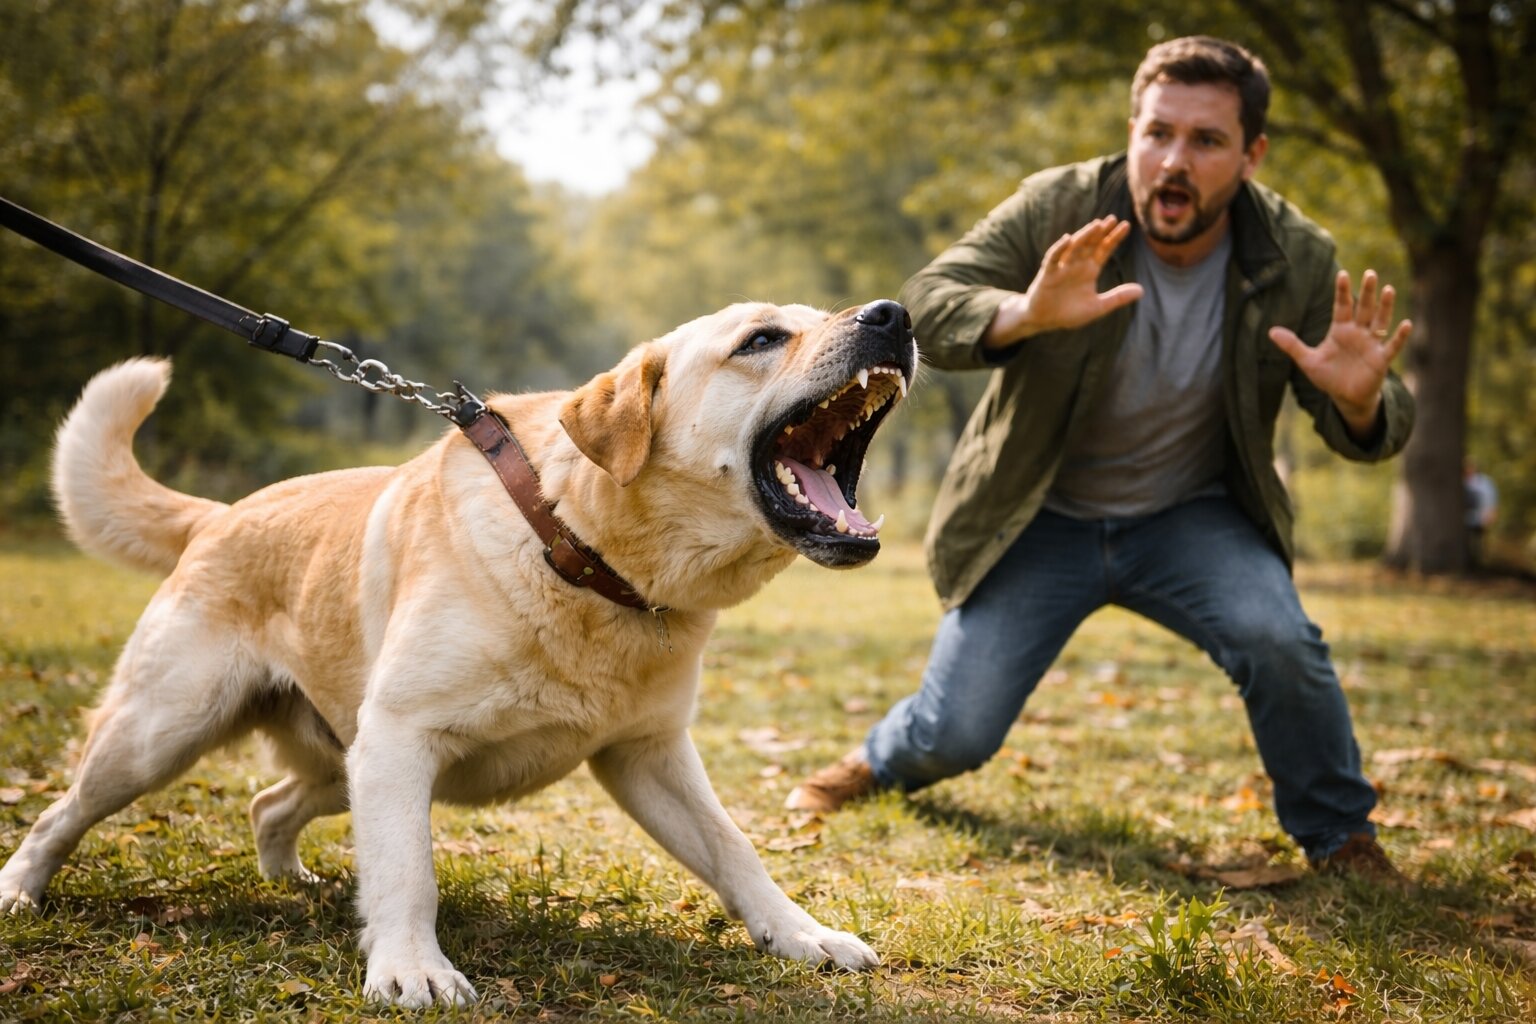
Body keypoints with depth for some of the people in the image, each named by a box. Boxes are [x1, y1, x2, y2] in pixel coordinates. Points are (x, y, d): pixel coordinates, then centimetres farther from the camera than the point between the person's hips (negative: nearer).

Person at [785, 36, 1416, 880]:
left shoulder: (1297, 260, -14)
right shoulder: (1057, 210, -19)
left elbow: (1367, 432, -8)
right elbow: (922, 305, -28)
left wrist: (1360, 401, -35)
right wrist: (1027, 314, -50)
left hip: (1194, 517, 1)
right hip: (1040, 521, -1)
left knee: (1278, 638, -28)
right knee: (954, 737, -3)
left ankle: (1337, 836, 1)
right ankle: (883, 762, 37)